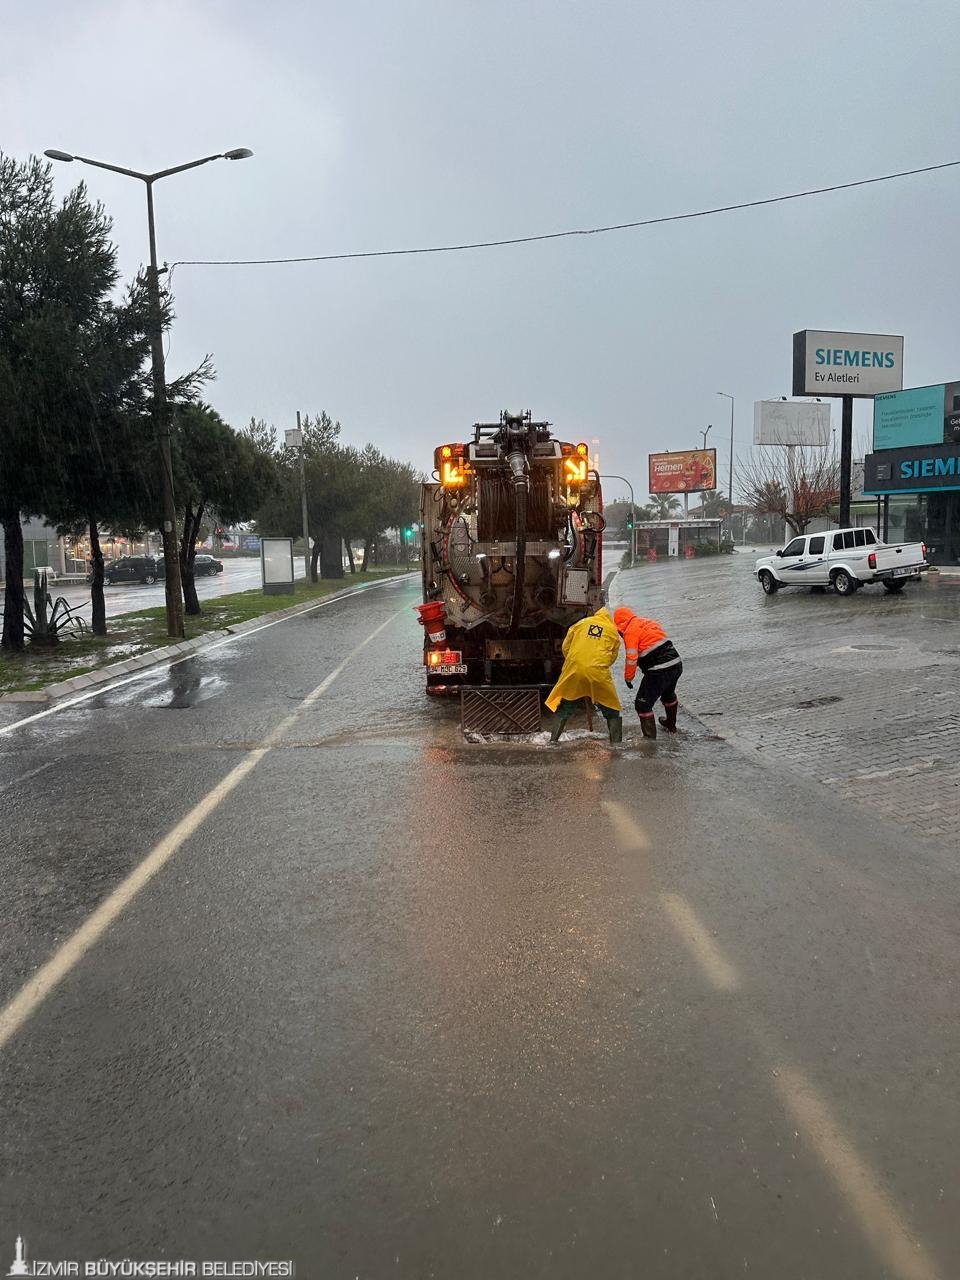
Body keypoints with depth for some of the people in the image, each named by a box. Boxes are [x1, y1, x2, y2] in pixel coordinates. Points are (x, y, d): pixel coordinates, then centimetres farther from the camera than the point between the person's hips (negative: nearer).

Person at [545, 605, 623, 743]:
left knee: (565, 706, 17)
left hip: (574, 669, 2)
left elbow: (565, 646, 17)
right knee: (611, 710, 13)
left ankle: (553, 739, 14)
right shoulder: (613, 631, 15)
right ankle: (616, 742, 8)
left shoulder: (582, 623, 16)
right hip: (598, 672, -1)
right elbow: (612, 656, 15)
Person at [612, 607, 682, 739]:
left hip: (659, 671, -9)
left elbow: (632, 658, -12)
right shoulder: (648, 621, 18)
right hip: (677, 664, 9)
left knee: (643, 704, 3)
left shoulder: (630, 631, -7)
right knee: (668, 695, 34)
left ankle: (650, 737, 4)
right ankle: (671, 725, 52)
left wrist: (628, 678, 1)